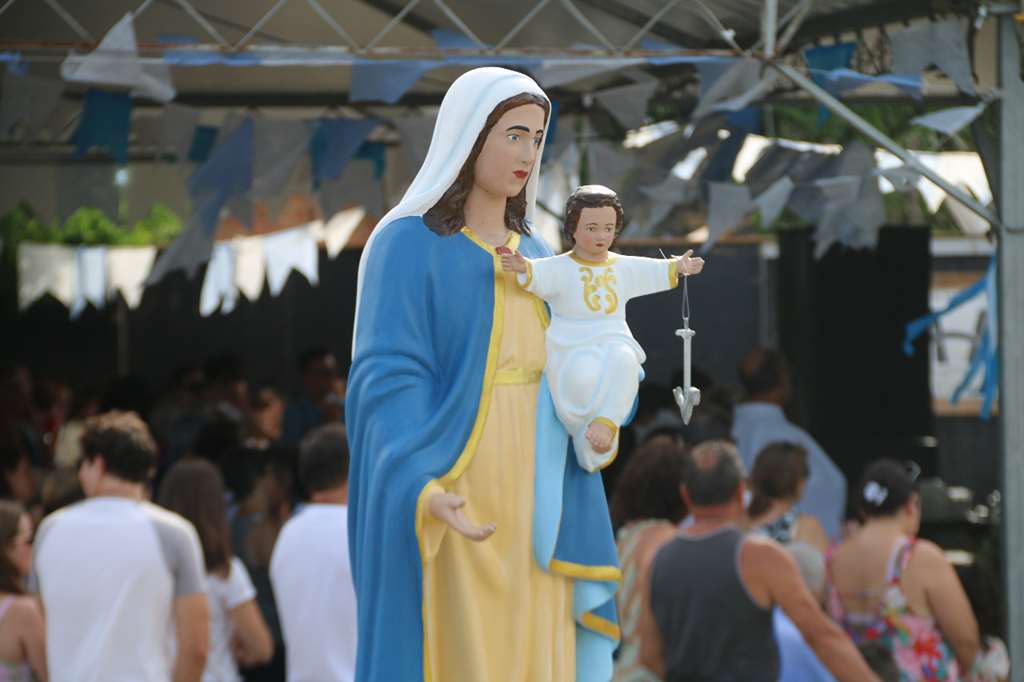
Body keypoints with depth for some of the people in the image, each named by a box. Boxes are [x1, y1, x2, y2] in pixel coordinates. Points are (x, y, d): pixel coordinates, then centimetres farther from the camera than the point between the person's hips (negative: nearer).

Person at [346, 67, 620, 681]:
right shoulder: (405, 244, -7)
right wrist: (424, 489, -31)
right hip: (450, 502, -7)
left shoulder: (532, 255, 15)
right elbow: (387, 383, -16)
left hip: (528, 503, 7)